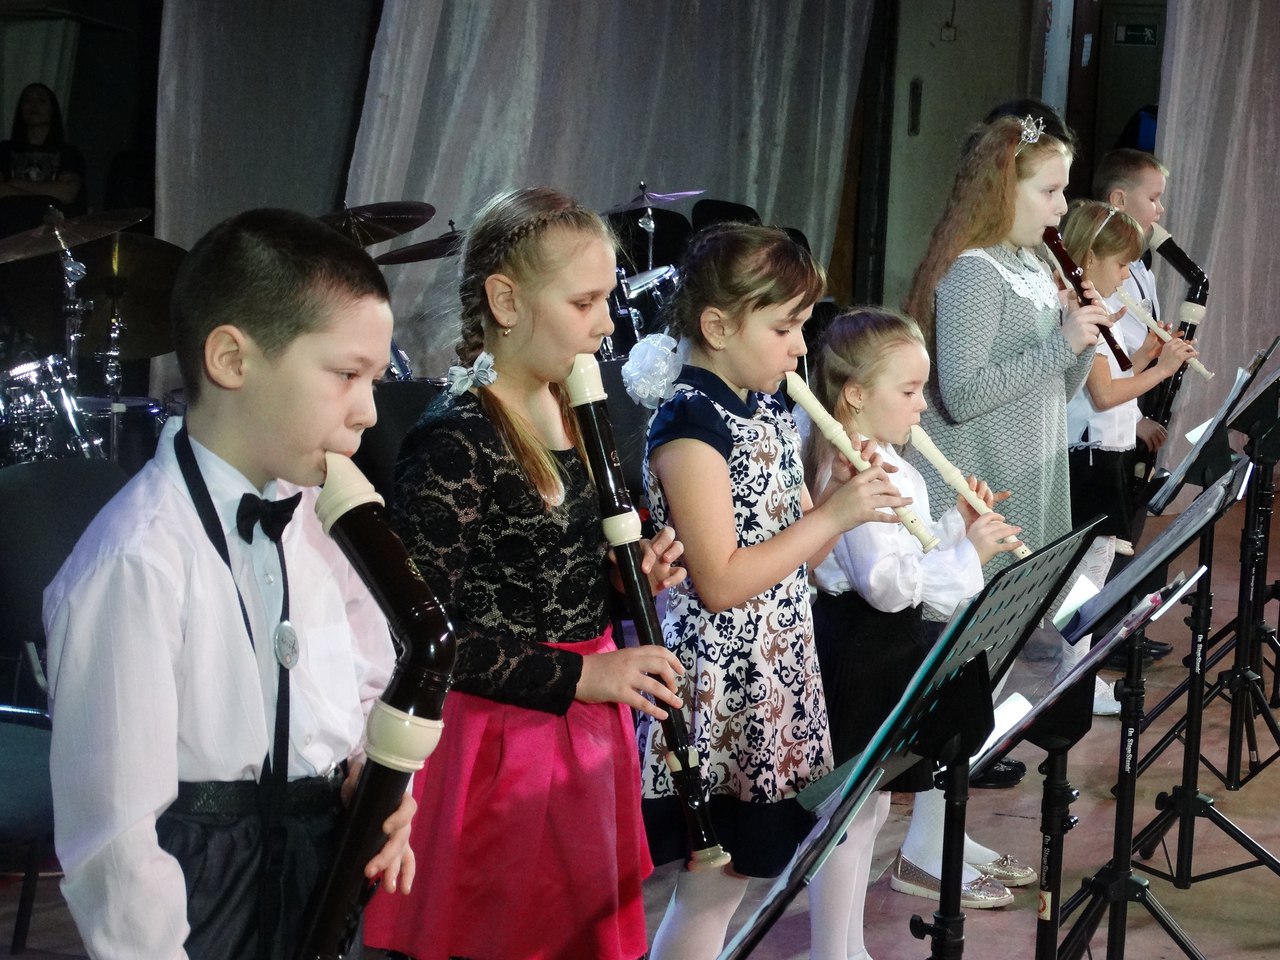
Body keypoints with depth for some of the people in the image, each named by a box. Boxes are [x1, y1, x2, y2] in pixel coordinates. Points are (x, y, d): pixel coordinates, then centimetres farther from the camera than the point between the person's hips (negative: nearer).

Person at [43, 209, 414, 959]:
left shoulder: (312, 516, 0)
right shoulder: (138, 562, -25)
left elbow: (371, 678, 13)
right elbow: (114, 841, -25)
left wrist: (373, 770, -6)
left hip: (318, 894, 8)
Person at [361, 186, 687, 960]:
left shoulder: (578, 417, 7)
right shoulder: (453, 444, -19)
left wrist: (632, 577, -2)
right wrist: (579, 675, -22)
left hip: (587, 733, 8)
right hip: (500, 749, -8)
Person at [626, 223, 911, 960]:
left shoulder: (771, 410, 9)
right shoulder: (690, 422, -17)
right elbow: (720, 583, -22)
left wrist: (844, 500, -4)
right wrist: (833, 517, -20)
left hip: (774, 674, 8)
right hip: (721, 687, -8)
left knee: (734, 874, 15)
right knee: (714, 888, 0)